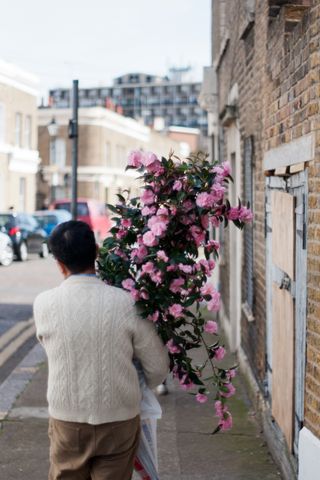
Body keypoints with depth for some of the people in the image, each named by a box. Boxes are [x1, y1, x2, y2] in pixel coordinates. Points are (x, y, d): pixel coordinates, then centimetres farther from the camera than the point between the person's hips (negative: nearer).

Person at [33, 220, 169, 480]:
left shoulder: (44, 304, -12)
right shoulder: (126, 303, -14)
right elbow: (158, 367, -6)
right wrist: (137, 391, 16)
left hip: (67, 421, 1)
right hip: (119, 421, -1)